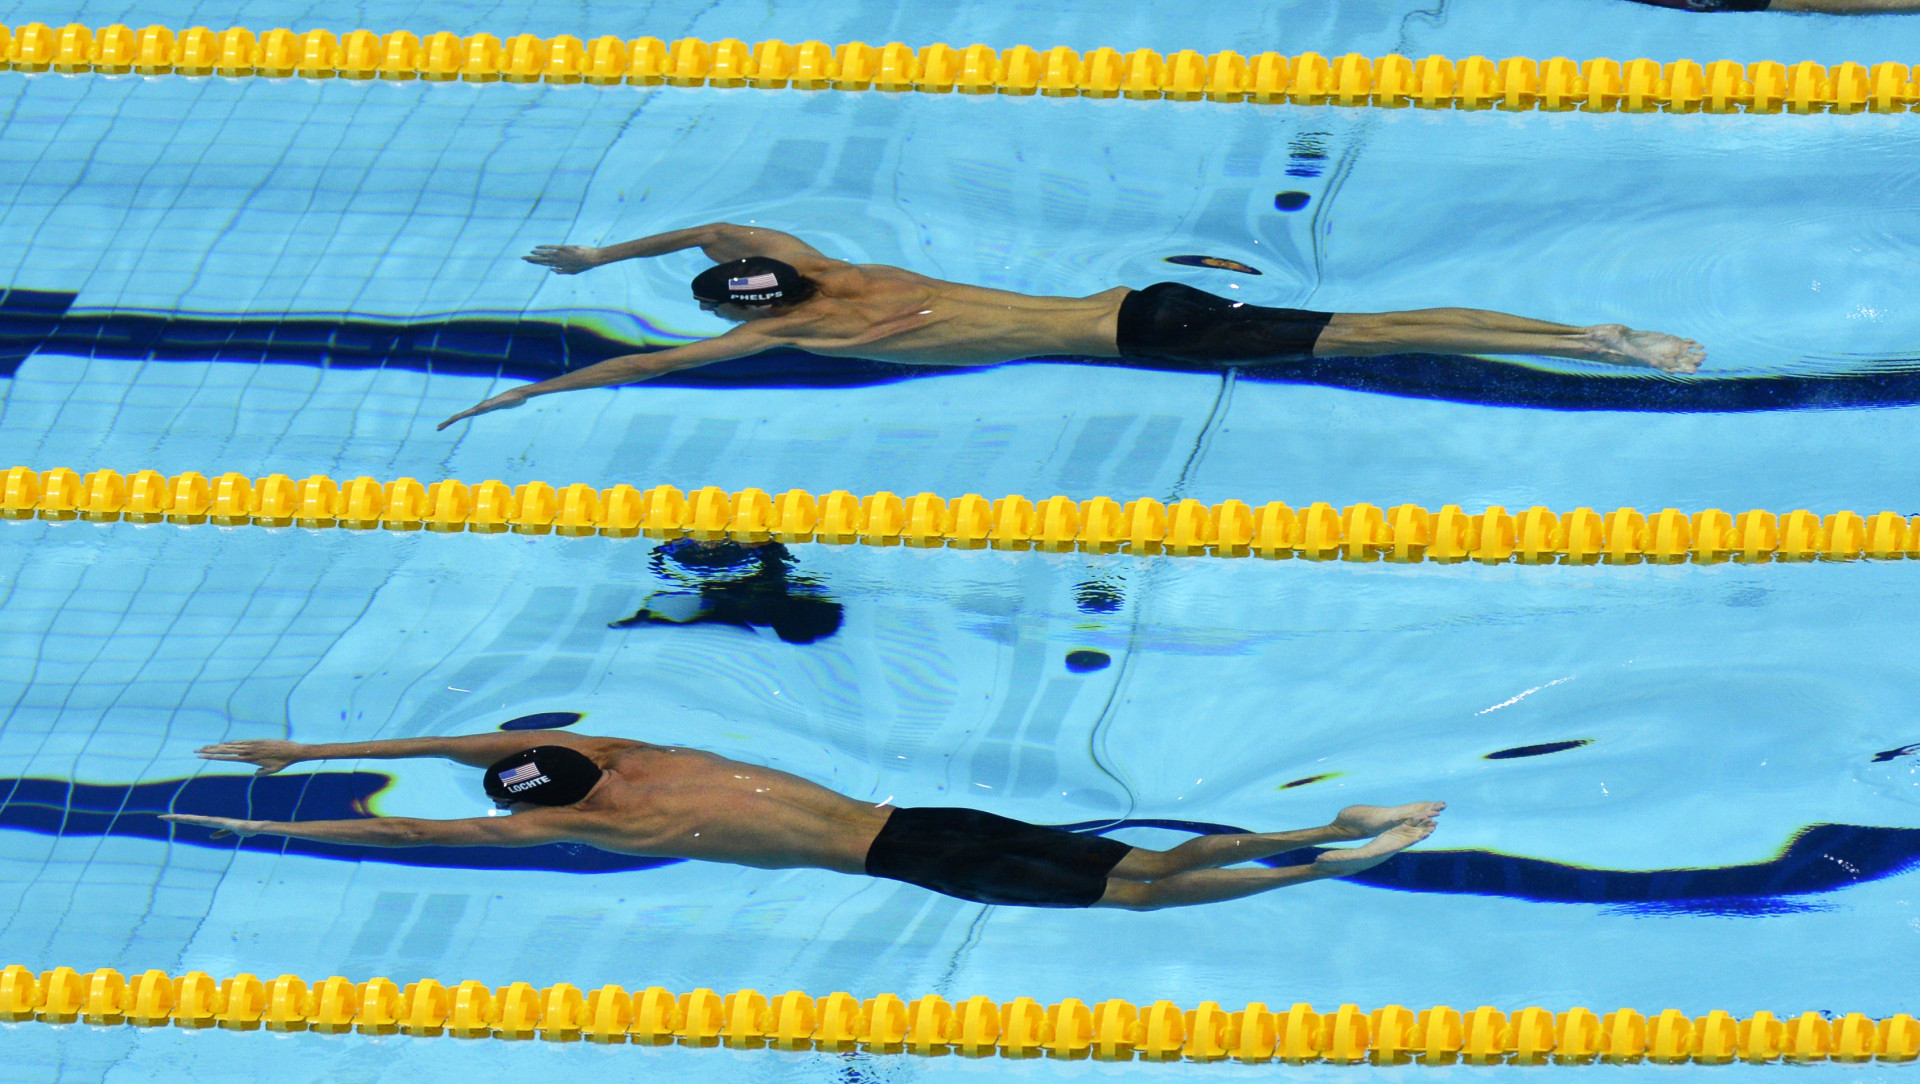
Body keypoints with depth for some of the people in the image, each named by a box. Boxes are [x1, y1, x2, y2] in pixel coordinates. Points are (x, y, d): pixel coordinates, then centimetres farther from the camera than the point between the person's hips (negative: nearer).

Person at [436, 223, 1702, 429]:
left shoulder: (796, 326, -6)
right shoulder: (828, 270, 16)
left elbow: (644, 362, -3)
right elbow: (715, 227, 35)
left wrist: (511, 395, 4)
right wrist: (600, 255, 38)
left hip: (1135, 338, -7)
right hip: (1142, 305, 7)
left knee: (1366, 340, -11)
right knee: (1372, 329, 2)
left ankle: (1595, 346, -15)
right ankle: (1599, 340, -1)